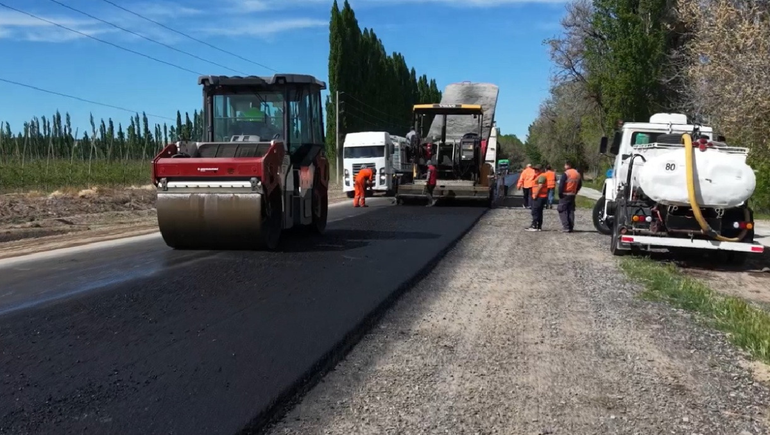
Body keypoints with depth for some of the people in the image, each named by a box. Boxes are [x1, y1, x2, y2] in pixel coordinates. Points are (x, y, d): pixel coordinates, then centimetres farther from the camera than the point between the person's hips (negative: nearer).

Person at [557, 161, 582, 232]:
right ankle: (571, 227, 12)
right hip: (573, 195, 7)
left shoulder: (566, 173, -13)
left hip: (565, 195, -7)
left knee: (562, 211, -2)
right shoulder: (577, 174, 11)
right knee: (571, 211, 13)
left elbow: (561, 185, -18)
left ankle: (566, 227, -10)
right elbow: (580, 185, 18)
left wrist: (560, 193, -8)